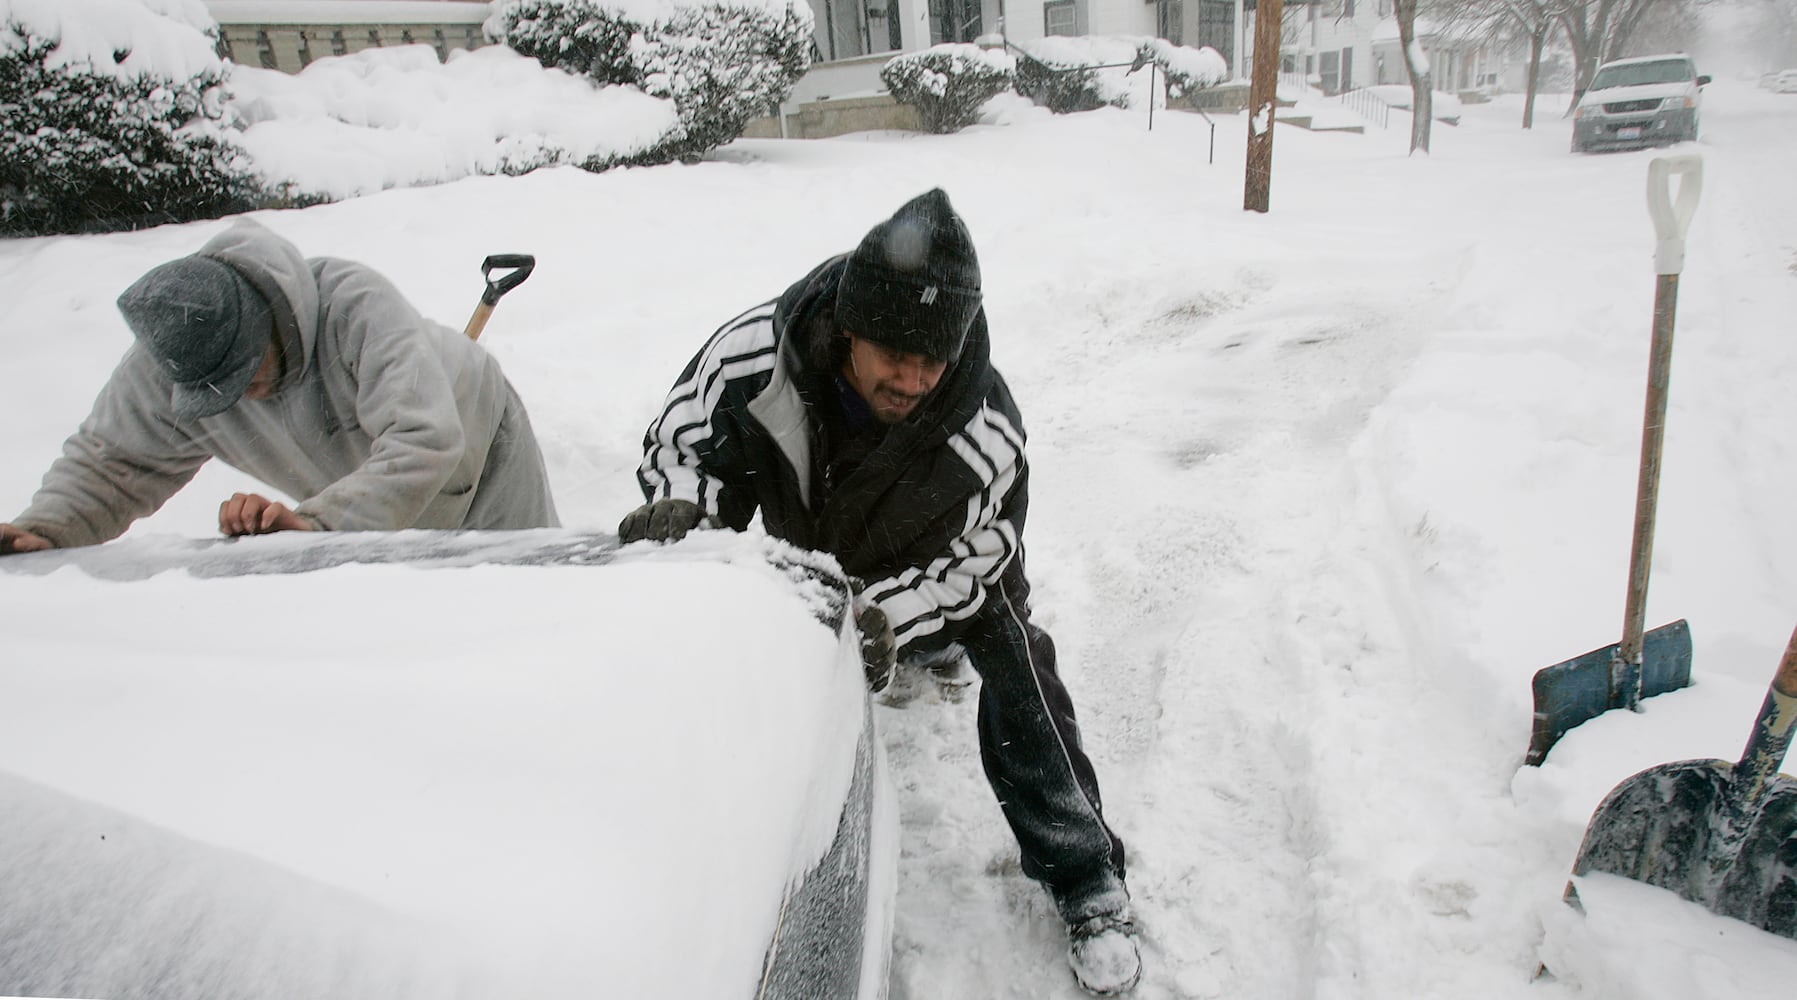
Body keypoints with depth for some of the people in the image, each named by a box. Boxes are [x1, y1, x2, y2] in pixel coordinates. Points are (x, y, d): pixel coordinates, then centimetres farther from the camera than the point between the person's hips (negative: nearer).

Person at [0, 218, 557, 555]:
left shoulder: (356, 304, -42)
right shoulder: (164, 364, -23)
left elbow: (424, 441, -50)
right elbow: (107, 462, -10)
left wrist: (317, 523, -59)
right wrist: (45, 529, -30)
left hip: (477, 453, -4)